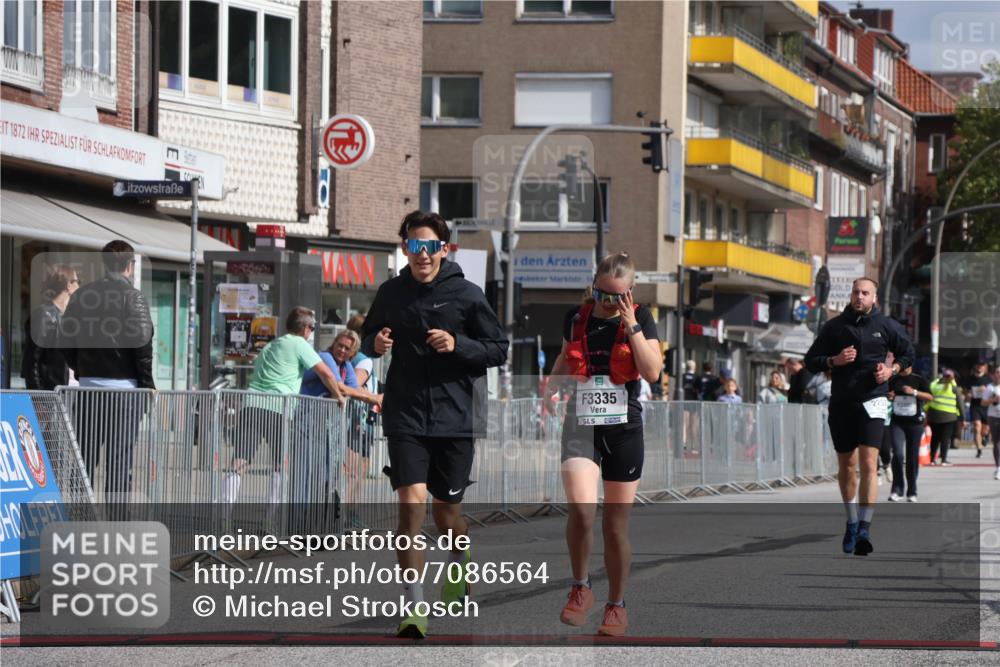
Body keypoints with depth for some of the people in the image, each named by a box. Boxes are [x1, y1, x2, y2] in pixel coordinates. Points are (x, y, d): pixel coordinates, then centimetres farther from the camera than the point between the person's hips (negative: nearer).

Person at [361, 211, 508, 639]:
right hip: (405, 416, 1)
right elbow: (368, 337, 19)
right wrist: (374, 344, -5)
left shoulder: (466, 294, -2)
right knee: (411, 504, -14)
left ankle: (459, 567, 45)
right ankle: (414, 608, -12)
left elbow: (498, 349, 1)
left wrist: (457, 344, -16)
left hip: (455, 415, 0)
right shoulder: (391, 293, 4)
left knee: (446, 509, 11)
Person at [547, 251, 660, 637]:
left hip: (624, 431, -1)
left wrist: (632, 325, -16)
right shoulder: (576, 318, 5)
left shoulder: (640, 319, -1)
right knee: (581, 510, -21)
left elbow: (652, 372, -14)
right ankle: (580, 588, -1)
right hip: (580, 428, 1)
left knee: (616, 524, 5)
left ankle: (616, 605, 21)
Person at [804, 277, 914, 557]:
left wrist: (892, 369, -2)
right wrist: (834, 360, -11)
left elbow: (907, 353, 18)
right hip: (841, 402, 2)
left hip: (872, 400, -2)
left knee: (868, 464, -16)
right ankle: (852, 522, 29)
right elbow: (811, 361, 8)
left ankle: (864, 529, -21)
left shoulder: (886, 326, 3)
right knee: (846, 466, 11)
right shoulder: (834, 327, 5)